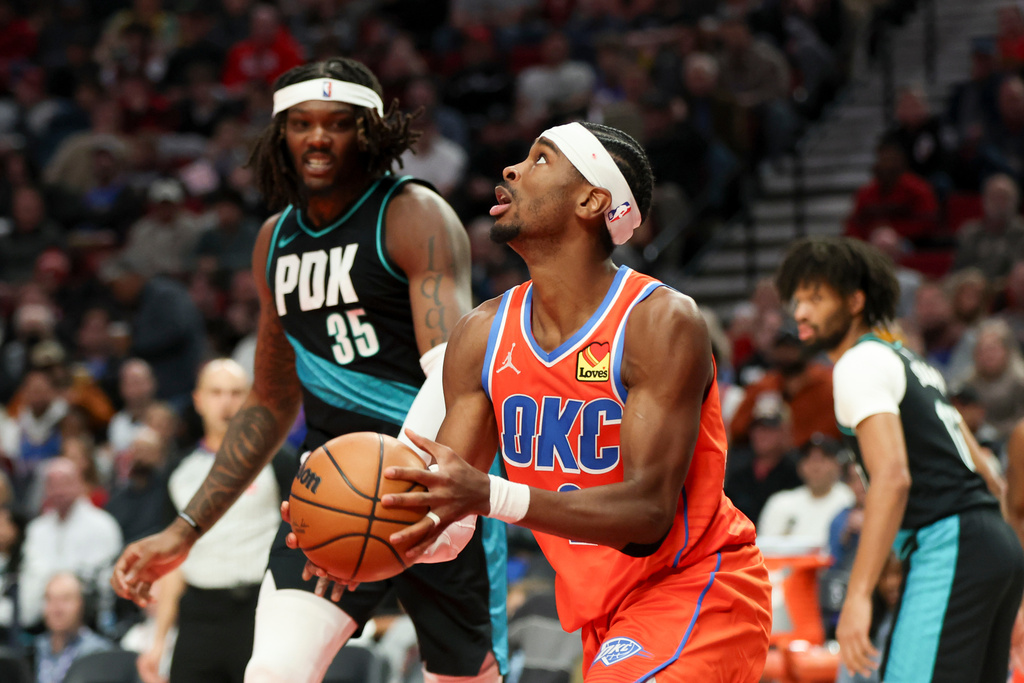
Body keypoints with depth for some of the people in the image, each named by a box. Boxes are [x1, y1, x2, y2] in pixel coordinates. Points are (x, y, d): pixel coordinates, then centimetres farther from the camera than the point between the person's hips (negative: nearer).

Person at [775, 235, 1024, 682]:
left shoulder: (860, 363, -5)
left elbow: (893, 477, -20)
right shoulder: (906, 362, 25)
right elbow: (983, 473, 27)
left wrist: (858, 595, -26)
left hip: (947, 549, -10)